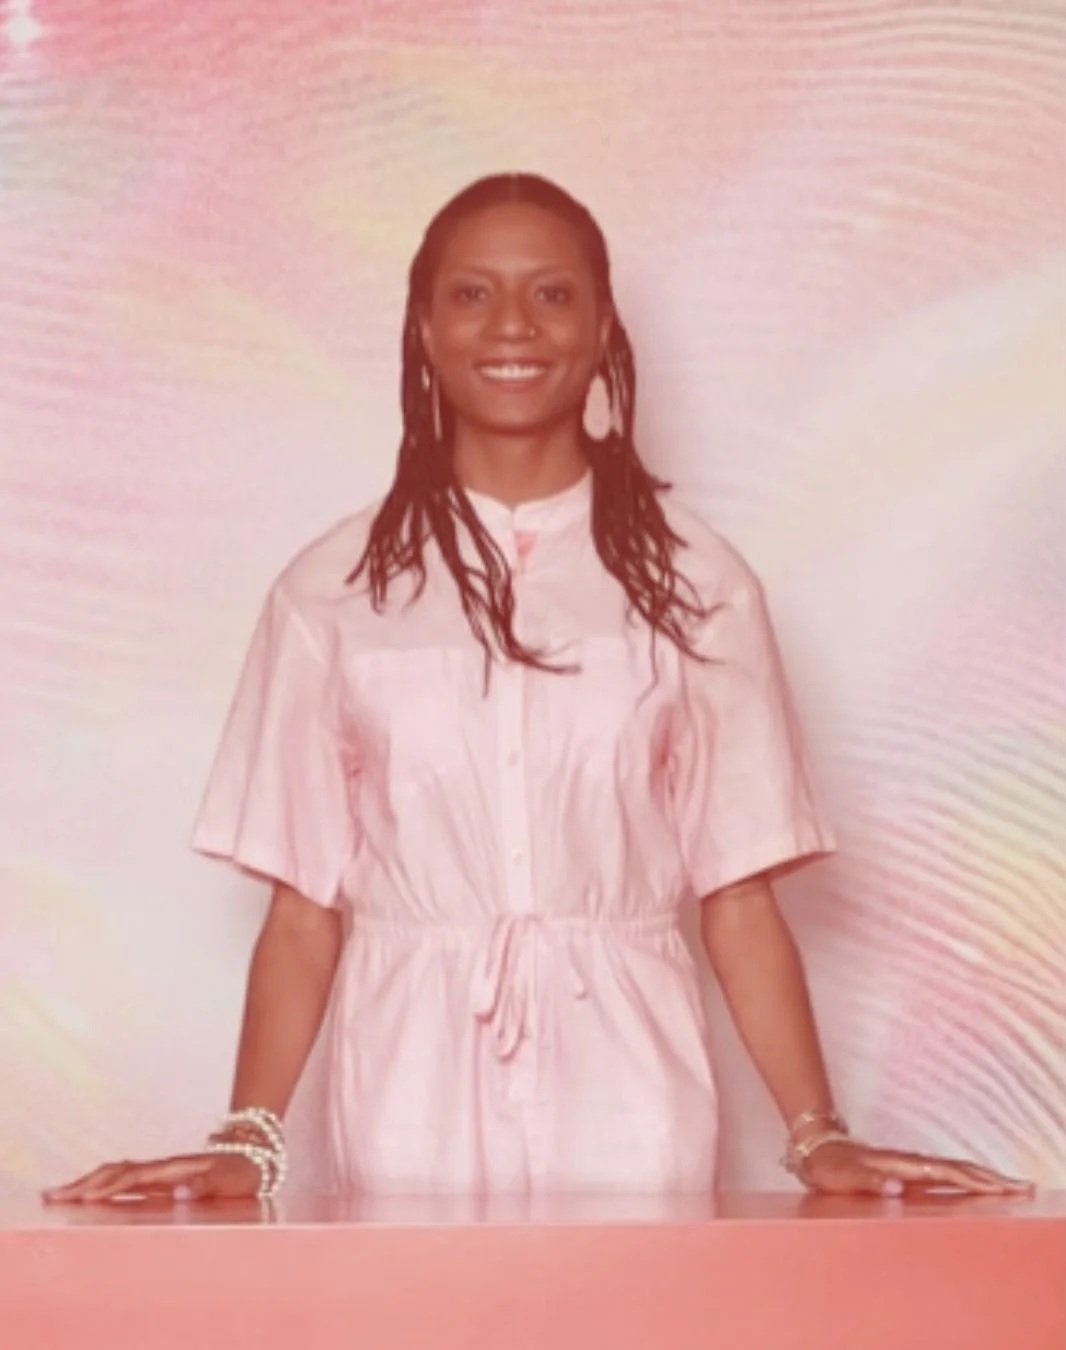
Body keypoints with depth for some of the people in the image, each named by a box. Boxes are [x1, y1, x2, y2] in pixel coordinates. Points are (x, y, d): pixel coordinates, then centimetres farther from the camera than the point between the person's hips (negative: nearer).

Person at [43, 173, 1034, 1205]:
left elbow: (740, 898, 5)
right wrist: (246, 1139, -8)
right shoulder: (332, 590, 5)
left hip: (627, 1092, 0)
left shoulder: (693, 579, 5)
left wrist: (819, 1135, -5)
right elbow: (302, 908, 4)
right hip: (411, 1096, 0)